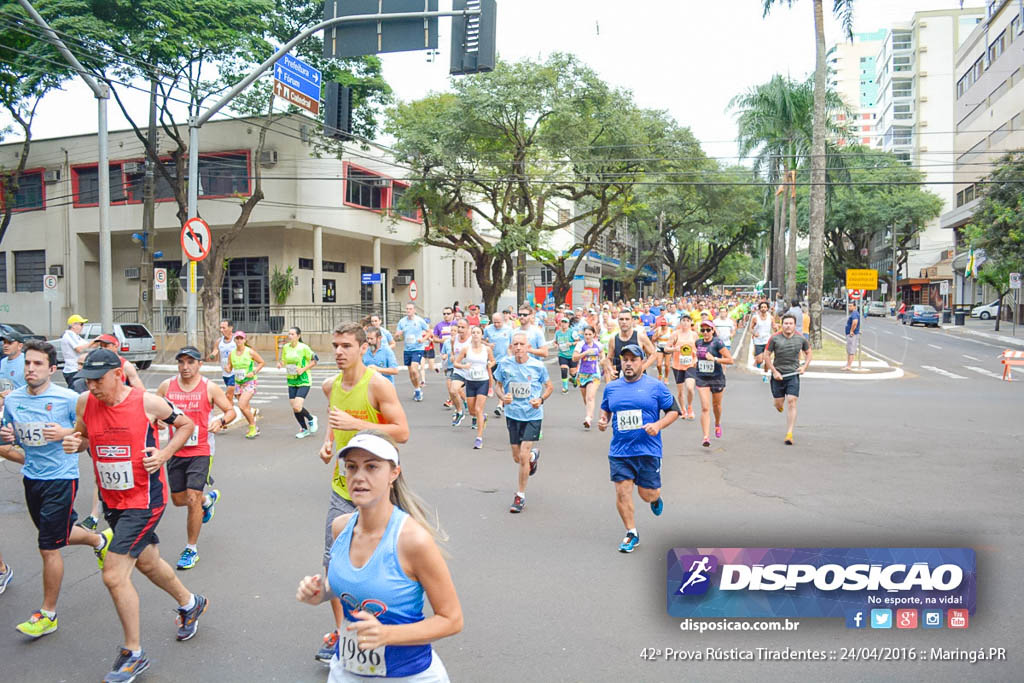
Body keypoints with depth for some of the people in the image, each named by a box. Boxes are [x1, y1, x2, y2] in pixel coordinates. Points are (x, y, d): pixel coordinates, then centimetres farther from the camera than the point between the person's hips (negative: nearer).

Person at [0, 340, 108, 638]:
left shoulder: (68, 398, -13)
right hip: (31, 478, 6)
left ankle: (48, 615, 11)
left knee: (49, 547, -3)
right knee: (61, 534, 21)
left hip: (61, 478, -6)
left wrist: (66, 433, -23)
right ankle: (100, 540, 52)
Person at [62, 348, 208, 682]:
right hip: (112, 500, 6)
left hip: (144, 500, -6)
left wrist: (164, 454, -14)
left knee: (114, 575, -10)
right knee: (147, 561, 23)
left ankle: (133, 654, 10)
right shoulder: (85, 403, -4)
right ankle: (190, 603, 50)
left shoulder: (148, 403, -17)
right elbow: (82, 435, 14)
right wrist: (73, 443, -10)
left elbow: (186, 424, -1)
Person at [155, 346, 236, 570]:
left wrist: (221, 421, -19)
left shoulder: (210, 388, -6)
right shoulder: (166, 386, 1)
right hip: (176, 452, 4)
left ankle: (191, 549, 7)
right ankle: (209, 499, 47)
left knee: (192, 499, -10)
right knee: (178, 499, 13)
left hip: (200, 452, -4)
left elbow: (231, 410, 2)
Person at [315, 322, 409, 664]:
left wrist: (355, 424, -25)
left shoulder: (377, 384, -16)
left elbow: (402, 432, -19)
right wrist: (328, 442, 4)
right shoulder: (330, 386, 4)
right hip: (342, 486, 6)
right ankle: (340, 631, 23)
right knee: (333, 559, 6)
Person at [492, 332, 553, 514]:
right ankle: (534, 456, 50)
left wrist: (541, 399, -15)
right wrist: (502, 397, -15)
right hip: (512, 415, 3)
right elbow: (497, 385, 6)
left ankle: (520, 496, 9)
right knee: (517, 458, 12)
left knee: (523, 456, -9)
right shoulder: (504, 364, -6)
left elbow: (549, 387, 4)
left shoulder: (538, 366, -10)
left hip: (533, 415, -3)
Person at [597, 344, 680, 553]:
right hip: (619, 451, 2)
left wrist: (658, 425, -14)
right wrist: (602, 420, 2)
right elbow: (605, 409, 24)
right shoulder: (611, 387, 8)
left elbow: (674, 411, 2)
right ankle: (631, 534, 14)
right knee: (622, 492, -3)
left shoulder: (655, 386, -1)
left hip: (648, 450, -2)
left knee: (647, 494, 4)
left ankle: (655, 497, 43)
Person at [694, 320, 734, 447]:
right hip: (702, 379, 2)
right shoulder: (698, 342, 4)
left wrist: (714, 359, -22)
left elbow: (730, 360, -14)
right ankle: (706, 437, -12)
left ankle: (717, 424, 50)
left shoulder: (718, 342, -11)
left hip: (717, 378, -2)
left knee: (716, 405, 18)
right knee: (705, 408, -10)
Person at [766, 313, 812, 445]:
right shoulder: (775, 338, -5)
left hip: (793, 374, 0)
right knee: (779, 403, 5)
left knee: (791, 402, -9)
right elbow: (766, 355, 0)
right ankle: (778, 405, 46)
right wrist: (774, 372, -7)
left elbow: (808, 353, 16)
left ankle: (789, 434, -6)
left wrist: (804, 367, 1)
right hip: (778, 375, 0)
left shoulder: (801, 339, 1)